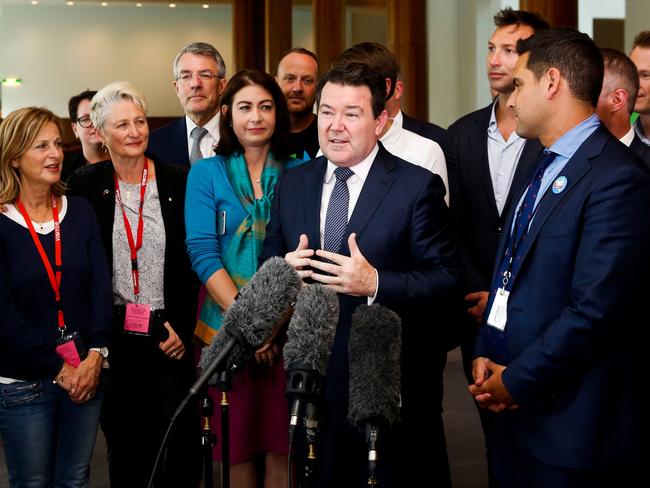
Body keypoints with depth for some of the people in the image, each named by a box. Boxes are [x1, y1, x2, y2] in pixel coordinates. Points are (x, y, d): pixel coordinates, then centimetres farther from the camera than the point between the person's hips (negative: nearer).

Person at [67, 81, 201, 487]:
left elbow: (192, 263, 1)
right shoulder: (86, 186, -1)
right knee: (125, 443, 11)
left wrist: (182, 328, -6)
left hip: (173, 335, 0)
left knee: (181, 440, 2)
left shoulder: (178, 182, -1)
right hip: (116, 338, 0)